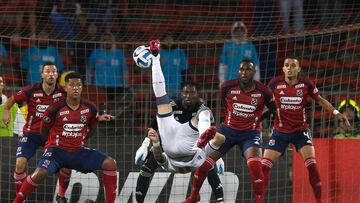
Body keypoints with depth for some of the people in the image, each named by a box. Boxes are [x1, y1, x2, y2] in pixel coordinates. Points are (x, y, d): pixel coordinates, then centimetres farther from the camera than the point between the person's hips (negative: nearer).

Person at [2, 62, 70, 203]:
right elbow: (12, 100, 1)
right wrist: (6, 111, -18)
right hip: (31, 134, -2)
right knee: (20, 163, -19)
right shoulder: (31, 91, -14)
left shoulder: (62, 93, -8)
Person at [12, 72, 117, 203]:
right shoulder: (56, 108, -13)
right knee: (41, 173, -32)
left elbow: (91, 131, 20)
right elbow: (44, 131, 3)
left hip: (78, 151, 4)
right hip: (56, 150, -4)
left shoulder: (90, 108, -1)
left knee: (110, 163, -11)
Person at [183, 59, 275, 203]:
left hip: (250, 133, -2)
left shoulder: (263, 92, -13)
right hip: (228, 130, 2)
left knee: (255, 166, -26)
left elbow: (275, 110, 6)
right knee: (204, 163, 0)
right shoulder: (228, 87, -10)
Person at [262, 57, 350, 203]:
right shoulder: (275, 83, -9)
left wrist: (336, 113, -1)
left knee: (311, 165, -16)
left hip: (301, 130, -1)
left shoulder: (306, 84, -8)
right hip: (280, 131, 1)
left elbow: (320, 100, 8)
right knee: (264, 165, -7)